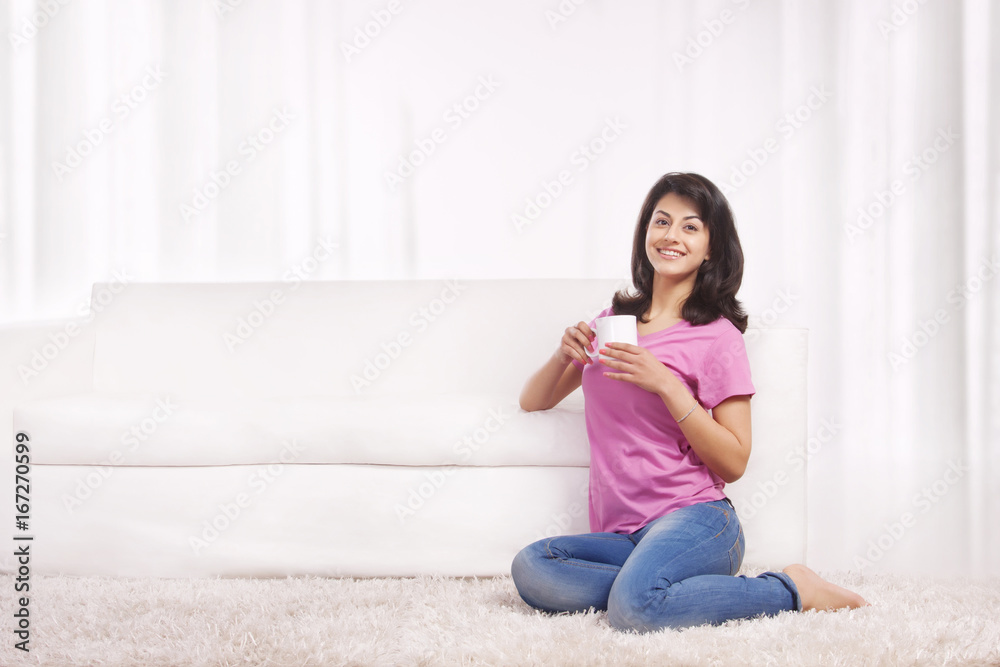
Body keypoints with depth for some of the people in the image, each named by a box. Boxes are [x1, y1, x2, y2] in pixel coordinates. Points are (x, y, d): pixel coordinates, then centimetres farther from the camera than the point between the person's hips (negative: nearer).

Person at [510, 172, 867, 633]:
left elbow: (733, 462, -5)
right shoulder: (613, 321, 16)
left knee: (635, 609, -36)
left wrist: (665, 384, -14)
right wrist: (564, 355, 0)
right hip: (621, 533, 5)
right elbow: (533, 402, 22)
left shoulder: (717, 336, 0)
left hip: (695, 519, -4)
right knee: (530, 569, -26)